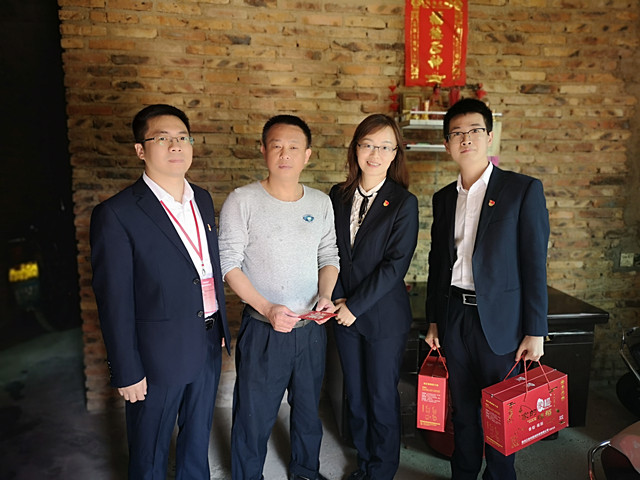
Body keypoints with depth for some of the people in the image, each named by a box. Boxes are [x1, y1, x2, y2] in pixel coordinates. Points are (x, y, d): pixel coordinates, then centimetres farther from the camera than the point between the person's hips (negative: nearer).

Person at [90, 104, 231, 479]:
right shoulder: (117, 215, -18)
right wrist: (126, 373, -12)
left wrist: (222, 327, 12)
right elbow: (114, 303, -16)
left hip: (208, 347, 6)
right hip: (159, 355, -6)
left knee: (199, 437, 26)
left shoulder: (203, 200, 3)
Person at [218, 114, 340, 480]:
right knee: (255, 415, 12)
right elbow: (229, 264, -11)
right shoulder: (242, 201, -10)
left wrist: (325, 295, -9)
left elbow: (329, 256, 9)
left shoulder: (322, 202, 2)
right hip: (263, 329, -4)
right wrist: (267, 308, -19)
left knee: (309, 408, 22)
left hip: (311, 328, 4)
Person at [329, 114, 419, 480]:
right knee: (355, 394, 16)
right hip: (346, 312, 4)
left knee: (382, 397, 9)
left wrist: (355, 305, -14)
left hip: (385, 315, -4)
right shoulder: (338, 196, 3)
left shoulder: (404, 202, -9)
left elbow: (396, 264, -14)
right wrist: (337, 298, -5)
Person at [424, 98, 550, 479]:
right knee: (463, 406, 17)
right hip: (454, 316, 4)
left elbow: (535, 263, -8)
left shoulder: (524, 190, -5)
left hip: (499, 319, -4)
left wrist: (535, 332, -10)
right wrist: (434, 319, 12)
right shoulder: (444, 198, 9)